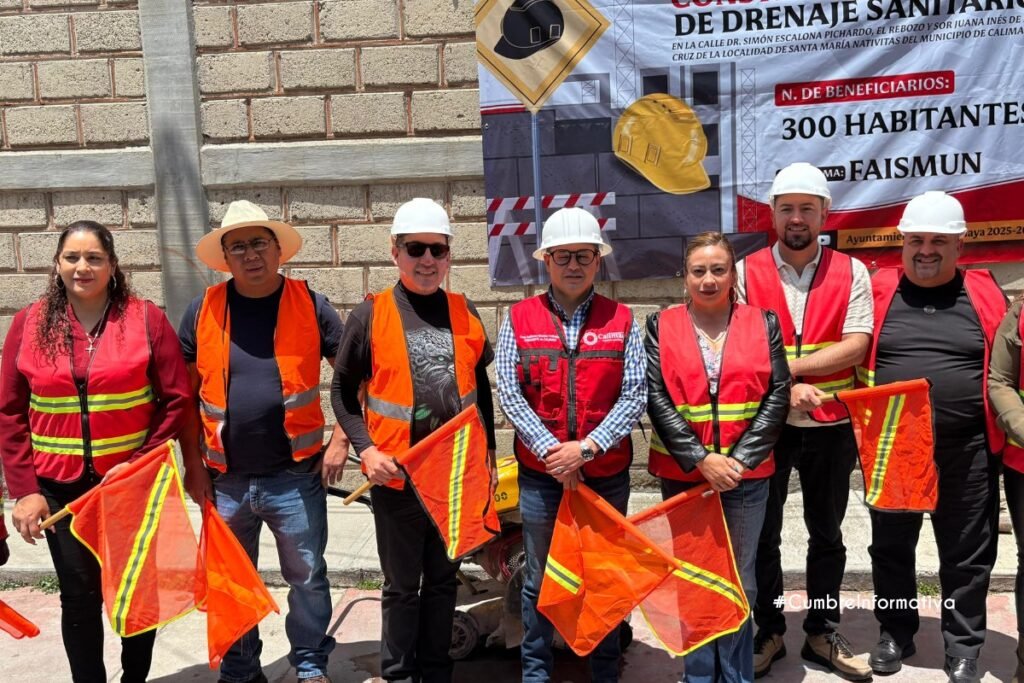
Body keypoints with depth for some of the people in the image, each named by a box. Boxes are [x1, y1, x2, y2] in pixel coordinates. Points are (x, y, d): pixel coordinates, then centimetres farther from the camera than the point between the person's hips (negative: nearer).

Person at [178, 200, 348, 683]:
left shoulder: (310, 305, -3)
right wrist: (194, 467, 1)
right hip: (225, 479, 2)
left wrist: (340, 441, -7)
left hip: (296, 476, -2)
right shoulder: (203, 311, 1)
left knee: (307, 578, 10)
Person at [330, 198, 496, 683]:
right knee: (402, 586, 10)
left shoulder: (464, 312, 5)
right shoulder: (369, 315, -4)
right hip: (397, 475, -3)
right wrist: (365, 448, -11)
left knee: (443, 580, 16)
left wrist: (488, 451, 11)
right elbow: (343, 390, 1)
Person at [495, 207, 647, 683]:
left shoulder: (623, 321, 1)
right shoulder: (519, 319, 0)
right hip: (540, 475, 0)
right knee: (539, 578, 12)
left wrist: (586, 447, -15)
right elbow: (509, 393, -6)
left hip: (607, 474, 1)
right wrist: (552, 451, -13)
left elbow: (635, 395, -5)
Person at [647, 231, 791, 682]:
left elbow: (778, 394, -3)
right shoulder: (662, 326, 2)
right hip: (682, 474, 0)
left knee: (739, 578, 12)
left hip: (746, 475, 1)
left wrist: (741, 459, -12)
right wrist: (700, 459, -15)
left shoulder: (763, 324, 4)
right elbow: (656, 397, -6)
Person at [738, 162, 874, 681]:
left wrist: (786, 365, -18)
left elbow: (856, 346, -11)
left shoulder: (851, 272, 0)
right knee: (763, 534, 10)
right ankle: (769, 632, 27)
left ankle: (822, 633, 30)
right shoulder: (746, 273, -2)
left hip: (830, 425, 1)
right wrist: (787, 388, -20)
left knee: (827, 534, 14)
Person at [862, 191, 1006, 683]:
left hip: (966, 451, 0)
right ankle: (895, 634, 32)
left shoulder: (986, 293, 3)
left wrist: (1000, 430, 1)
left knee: (967, 556, 10)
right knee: (891, 548, 14)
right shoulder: (877, 291, 0)